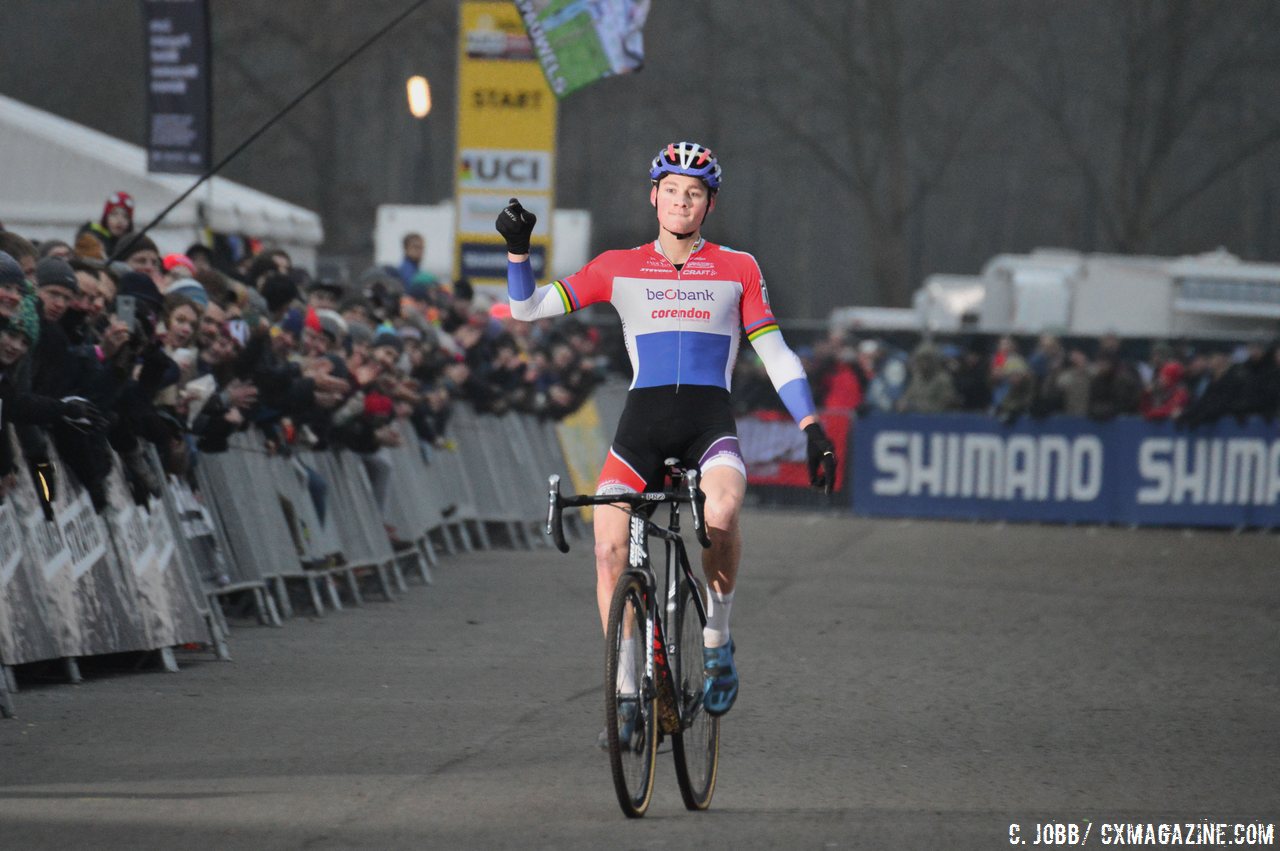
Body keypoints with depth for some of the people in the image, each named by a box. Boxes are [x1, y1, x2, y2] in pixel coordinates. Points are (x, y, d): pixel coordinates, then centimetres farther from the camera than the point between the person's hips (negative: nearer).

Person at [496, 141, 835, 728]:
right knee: (609, 547, -18)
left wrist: (812, 426, 0)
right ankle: (627, 688, -4)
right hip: (642, 421, 1)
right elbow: (527, 308, 10)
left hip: (709, 421, -1)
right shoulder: (619, 269, 11)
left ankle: (717, 641, -8)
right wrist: (517, 249, -6)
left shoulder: (737, 270, 10)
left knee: (721, 514, -33)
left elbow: (775, 355, 10)